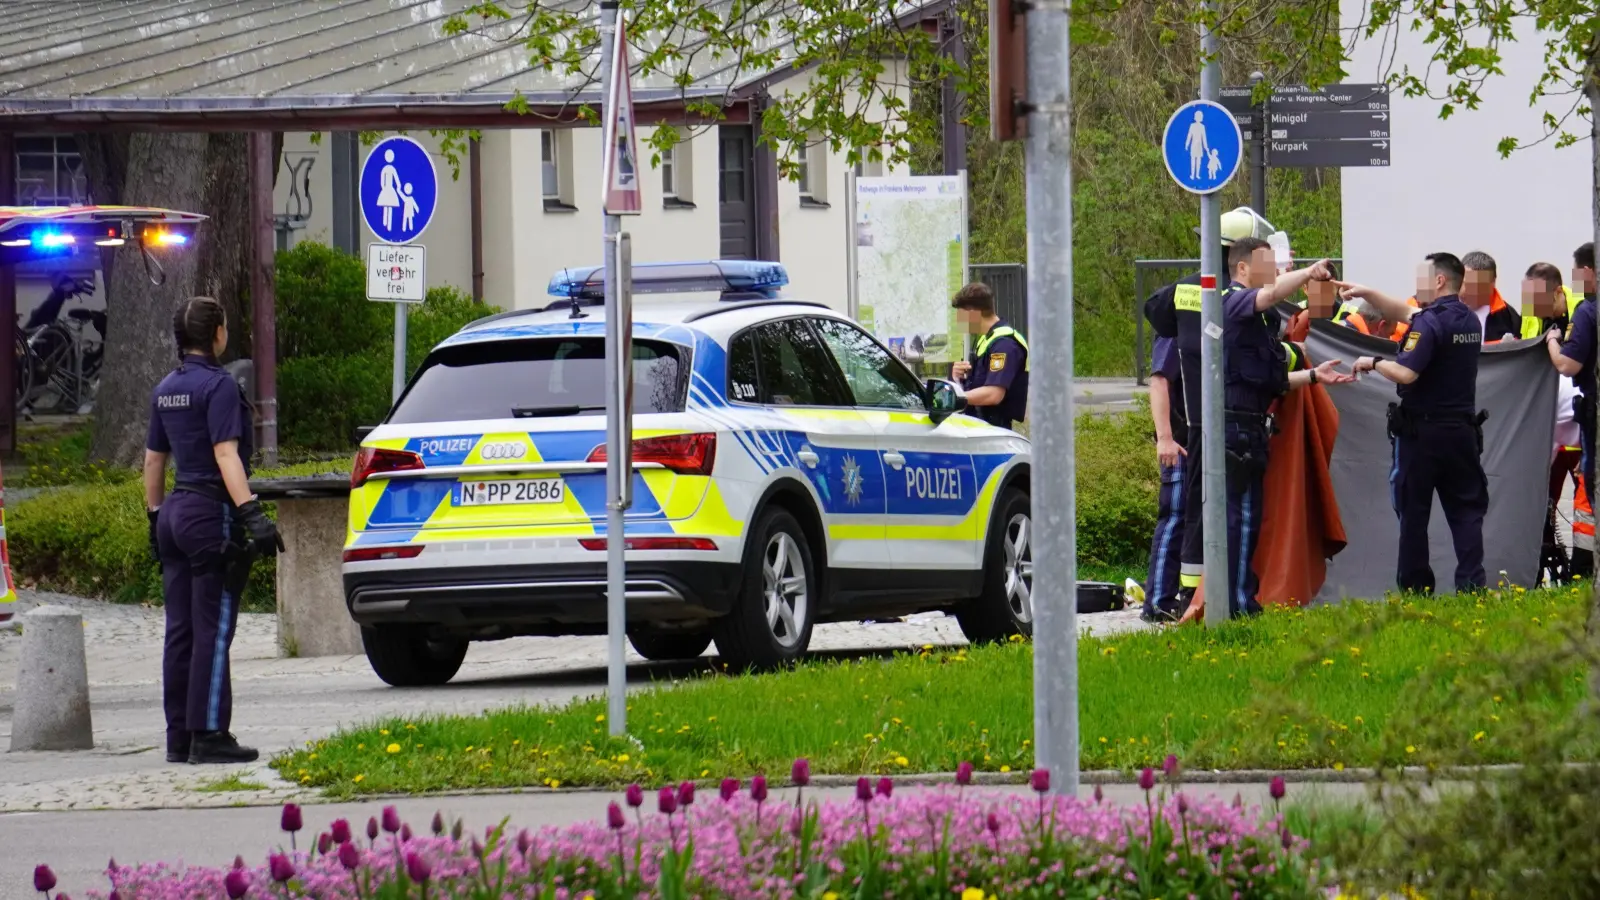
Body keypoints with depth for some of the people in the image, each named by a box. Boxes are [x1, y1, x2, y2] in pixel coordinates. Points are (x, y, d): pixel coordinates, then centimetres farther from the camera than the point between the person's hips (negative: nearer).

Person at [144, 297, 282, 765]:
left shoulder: (166, 390, 12)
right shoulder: (218, 385, -12)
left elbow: (153, 459, 18)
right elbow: (225, 454, -20)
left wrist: (156, 516, 26)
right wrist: (251, 512, -24)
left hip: (175, 512, 8)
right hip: (211, 515, -8)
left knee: (180, 630, 9)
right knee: (212, 628, -6)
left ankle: (179, 736, 10)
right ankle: (208, 736, -7)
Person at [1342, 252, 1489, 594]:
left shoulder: (1429, 323, -16)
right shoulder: (1470, 321, 11)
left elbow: (1406, 373, -25)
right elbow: (1406, 313, 20)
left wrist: (1374, 363, -8)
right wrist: (1366, 293, 20)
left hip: (1423, 431, -6)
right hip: (1462, 433, 6)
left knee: (1413, 513, 4)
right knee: (1466, 511, 6)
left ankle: (1414, 589, 7)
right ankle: (1472, 583, -3)